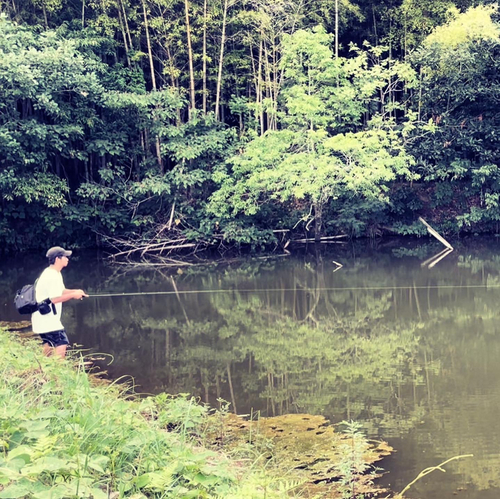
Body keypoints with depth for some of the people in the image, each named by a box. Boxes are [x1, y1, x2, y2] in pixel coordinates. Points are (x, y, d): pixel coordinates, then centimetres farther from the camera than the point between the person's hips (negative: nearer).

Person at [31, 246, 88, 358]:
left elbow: (61, 291, 20)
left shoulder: (55, 273, 14)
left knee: (48, 344, 18)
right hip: (47, 319, -11)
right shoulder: (52, 276, -19)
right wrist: (73, 295, -14)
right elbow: (55, 298, -24)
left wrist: (75, 291, 4)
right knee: (61, 344, -14)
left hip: (42, 318, 11)